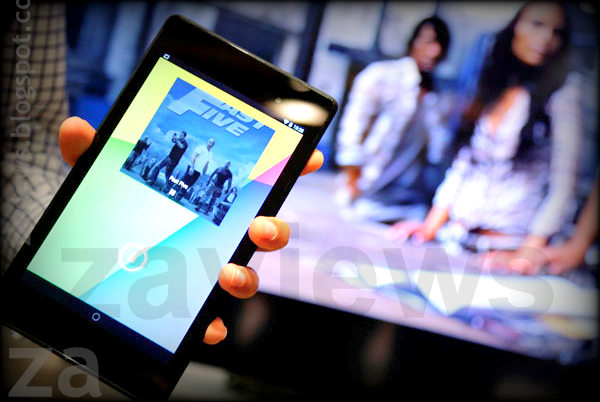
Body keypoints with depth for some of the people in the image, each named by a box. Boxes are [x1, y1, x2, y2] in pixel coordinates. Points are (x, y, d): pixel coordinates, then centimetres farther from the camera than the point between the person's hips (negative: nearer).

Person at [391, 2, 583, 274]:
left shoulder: (562, 95, -2)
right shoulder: (491, 90, 14)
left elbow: (562, 185, -8)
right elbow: (463, 163, 13)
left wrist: (532, 249, -18)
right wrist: (431, 226, 5)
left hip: (509, 244, -4)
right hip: (456, 235, 4)